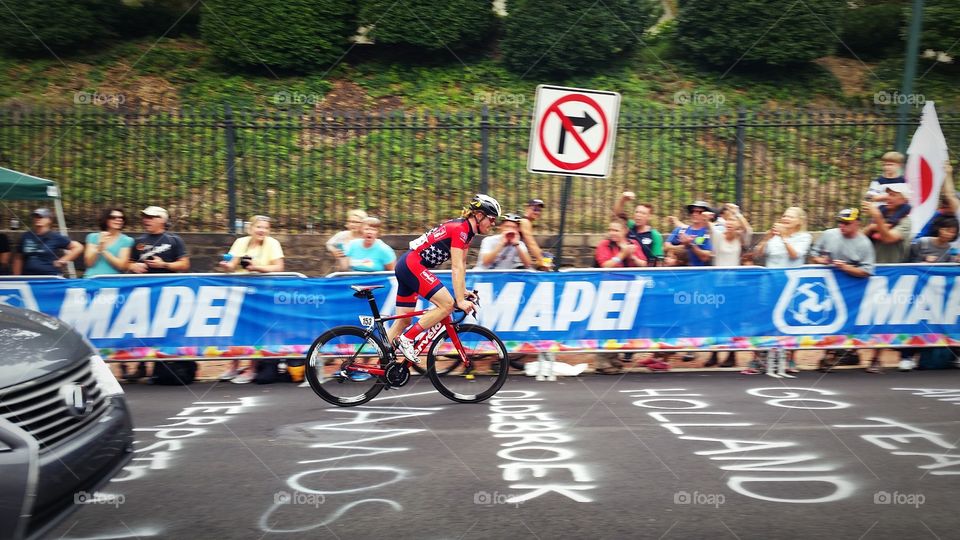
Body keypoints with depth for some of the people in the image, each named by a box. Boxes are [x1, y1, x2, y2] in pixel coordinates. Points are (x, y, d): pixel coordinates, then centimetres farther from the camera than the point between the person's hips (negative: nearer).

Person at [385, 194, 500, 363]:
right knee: (448, 304, -15)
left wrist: (463, 291, 11)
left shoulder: (467, 231, 13)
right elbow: (456, 268, -21)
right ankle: (406, 339, -10)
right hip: (413, 265, -10)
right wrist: (460, 301, -22)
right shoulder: (460, 229, -16)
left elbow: (462, 265, 16)